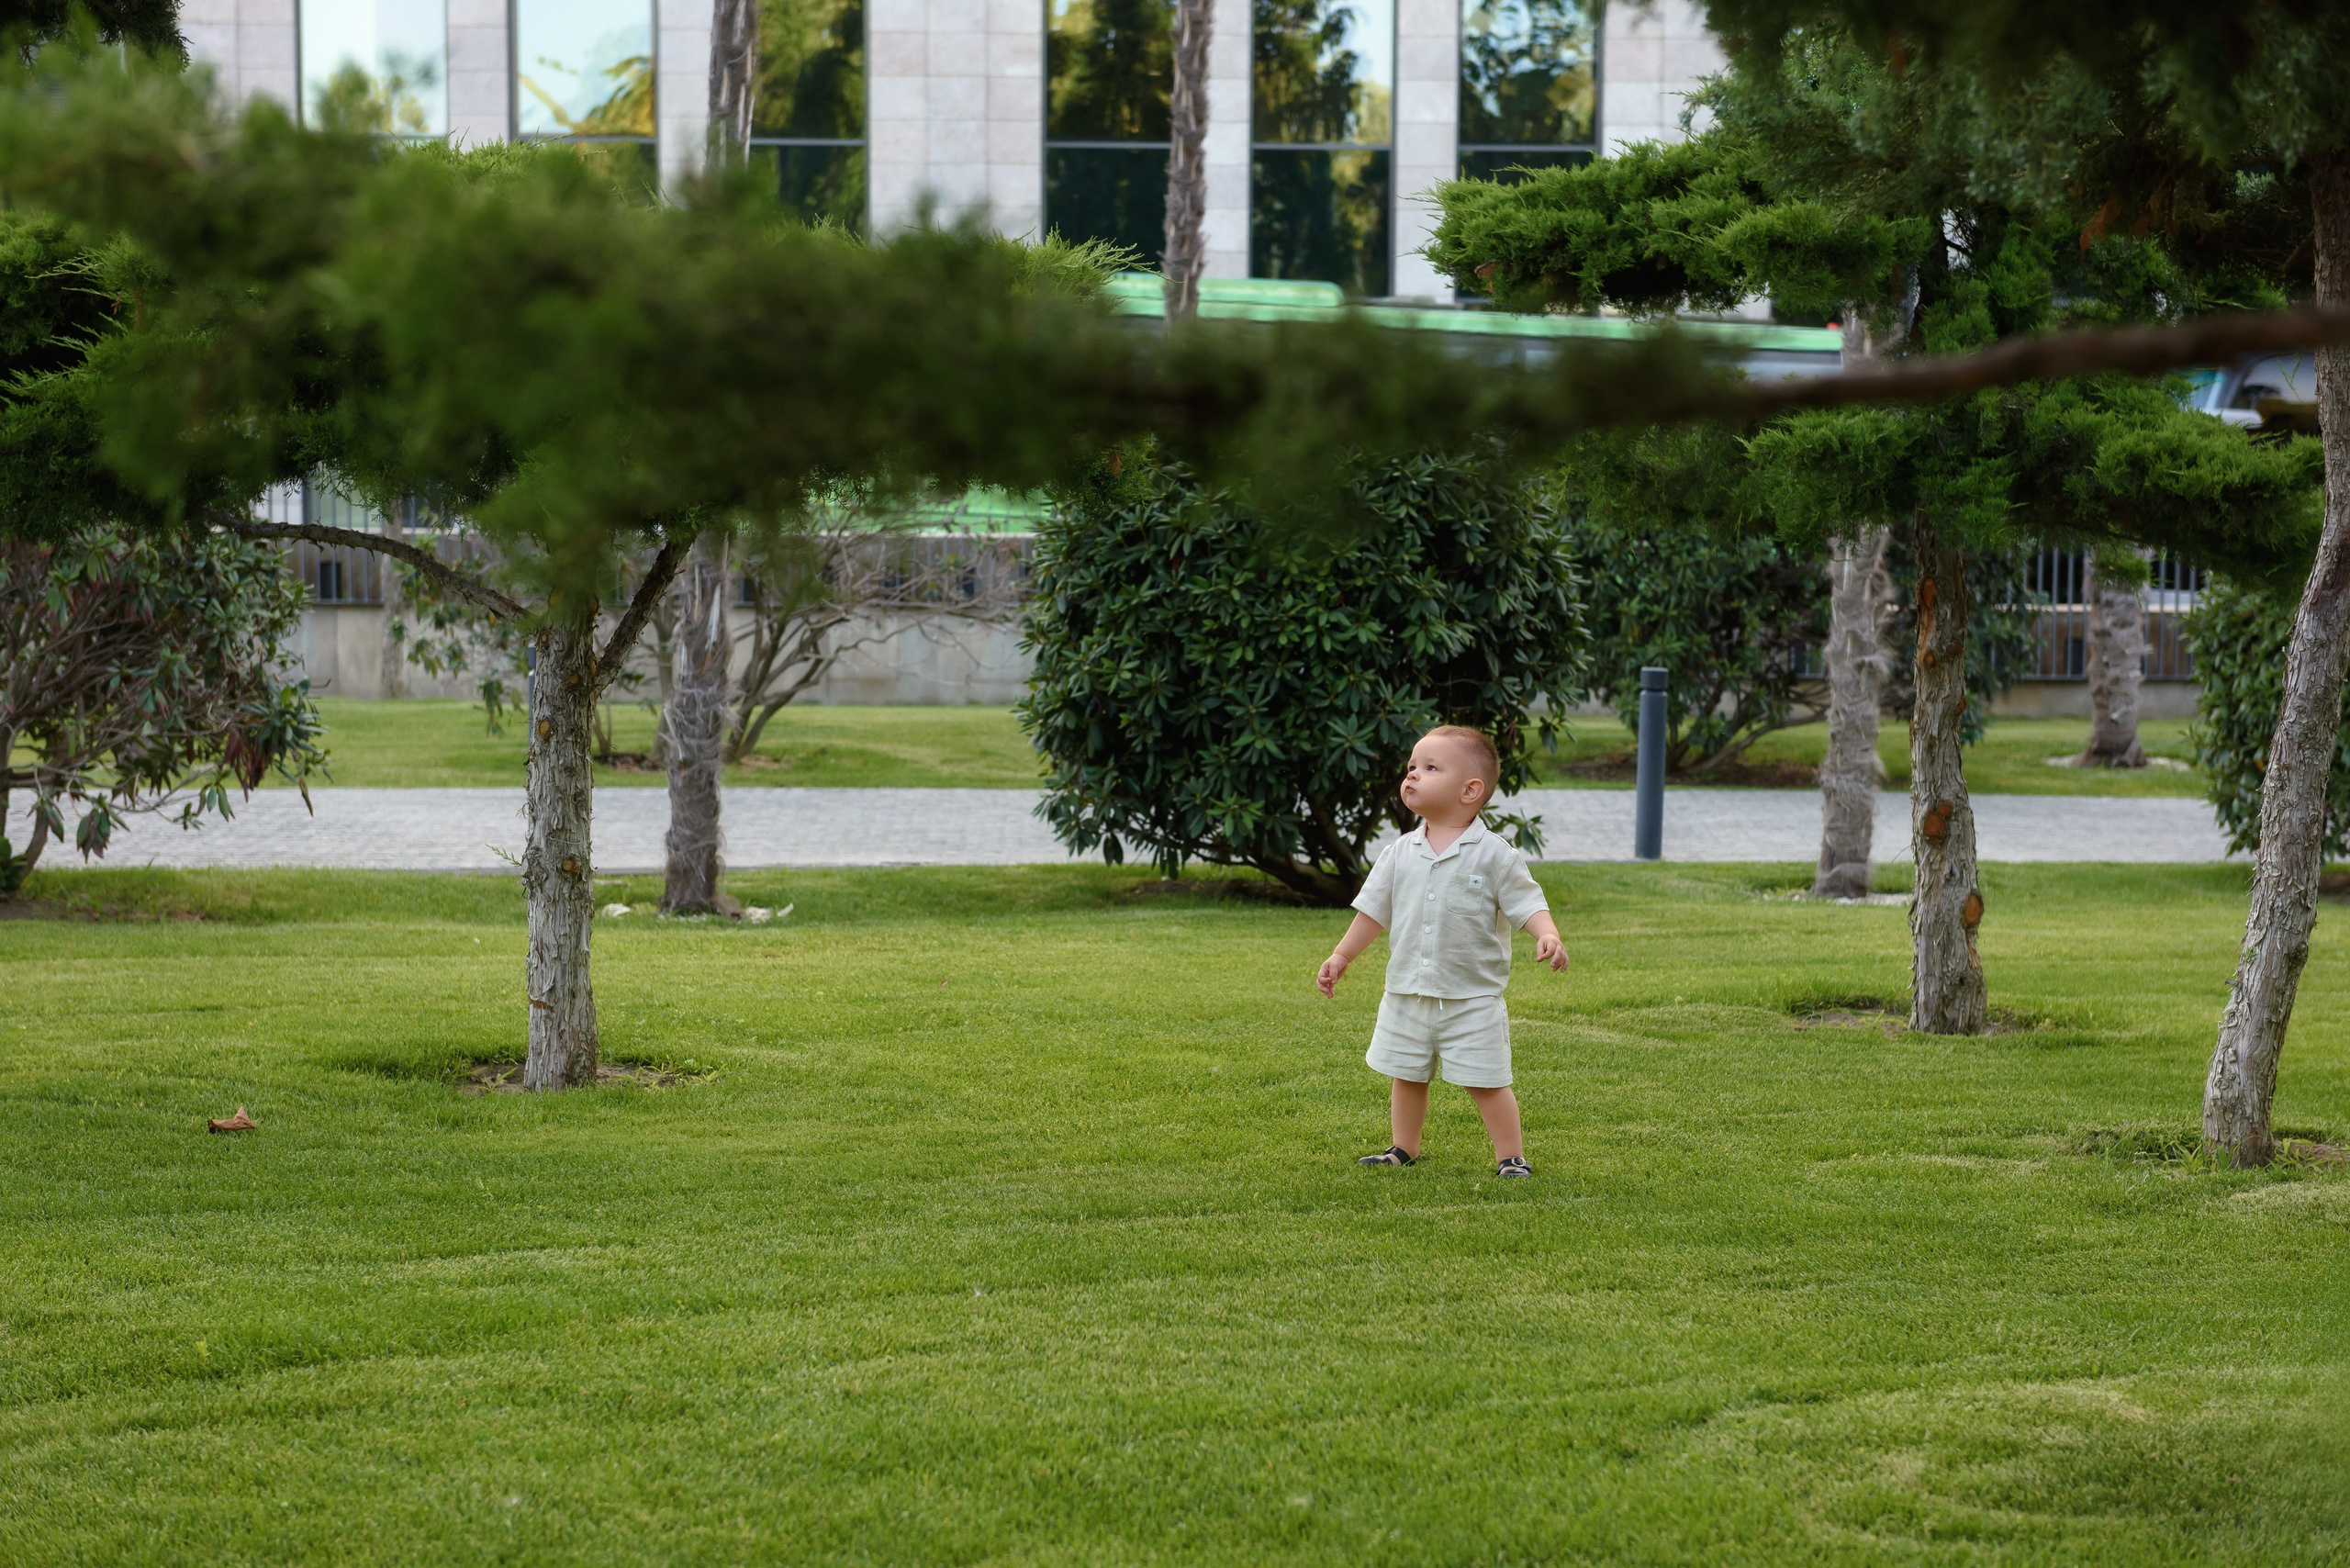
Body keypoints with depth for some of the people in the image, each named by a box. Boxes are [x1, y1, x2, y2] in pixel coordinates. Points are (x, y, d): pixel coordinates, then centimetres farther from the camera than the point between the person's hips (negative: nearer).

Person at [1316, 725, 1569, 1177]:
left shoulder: (1492, 854, -9)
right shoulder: (1402, 853, 3)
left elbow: (1527, 902, -9)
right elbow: (1373, 908, 11)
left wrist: (1547, 935, -27)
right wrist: (1341, 957, 12)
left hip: (1473, 999, -5)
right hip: (1407, 995, 5)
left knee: (1486, 1083, -2)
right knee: (1407, 1076, 14)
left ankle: (1511, 1156, 9)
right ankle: (1403, 1148, 30)